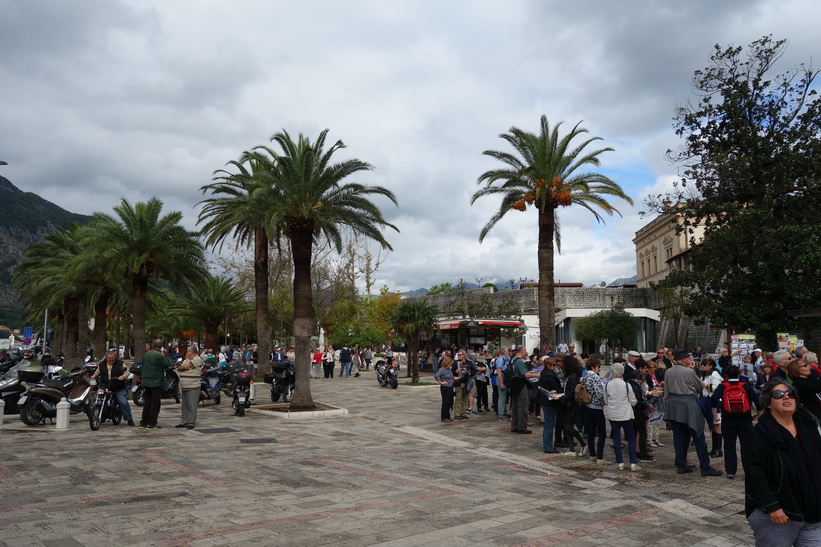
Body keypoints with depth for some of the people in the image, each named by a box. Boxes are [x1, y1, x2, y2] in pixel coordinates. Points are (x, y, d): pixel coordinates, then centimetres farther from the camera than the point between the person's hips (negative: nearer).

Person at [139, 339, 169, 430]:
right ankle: (151, 424, -2)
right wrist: (163, 356, 2)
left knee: (147, 403, 16)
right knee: (155, 404, -1)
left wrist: (142, 378, 23)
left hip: (146, 382, 8)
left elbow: (142, 368, 15)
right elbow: (166, 366, -7)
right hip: (156, 383, -8)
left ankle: (143, 423, 19)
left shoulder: (146, 354, 9)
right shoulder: (159, 355, -16)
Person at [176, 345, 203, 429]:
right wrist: (180, 368, -7)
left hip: (193, 387, -9)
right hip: (184, 387, 9)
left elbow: (186, 366, -15)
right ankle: (184, 422, 17)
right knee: (184, 406, 12)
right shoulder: (186, 360, 20)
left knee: (192, 406, -6)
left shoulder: (198, 359, -8)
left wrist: (181, 367, 5)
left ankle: (191, 422, -3)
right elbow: (179, 368, 14)